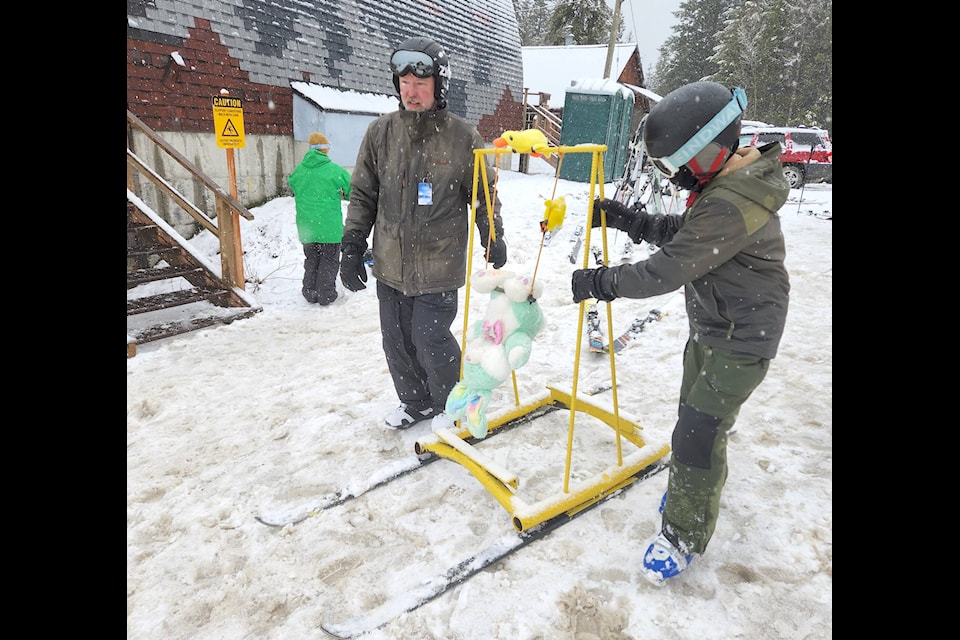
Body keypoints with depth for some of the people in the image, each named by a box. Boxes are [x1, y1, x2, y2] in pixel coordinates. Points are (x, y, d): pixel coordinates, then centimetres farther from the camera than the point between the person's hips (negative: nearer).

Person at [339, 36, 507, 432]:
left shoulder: (462, 136, -5)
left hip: (439, 264, -4)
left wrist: (492, 236, 2)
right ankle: (415, 402, 35)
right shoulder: (381, 132, 2)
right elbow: (363, 195, 7)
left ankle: (451, 405, 24)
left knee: (430, 338, -4)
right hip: (390, 263, 4)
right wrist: (353, 246, 3)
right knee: (396, 339, 11)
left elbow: (484, 193, 7)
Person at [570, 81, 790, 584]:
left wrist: (599, 283, -20)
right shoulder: (729, 181, 1)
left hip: (741, 339, -10)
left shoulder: (730, 206, -32)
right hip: (709, 326, 10)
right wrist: (624, 217, 0)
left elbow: (667, 270, -31)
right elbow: (680, 232, 11)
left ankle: (685, 533, 14)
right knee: (693, 415, 22)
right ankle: (695, 488, 46)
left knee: (698, 432, -5)